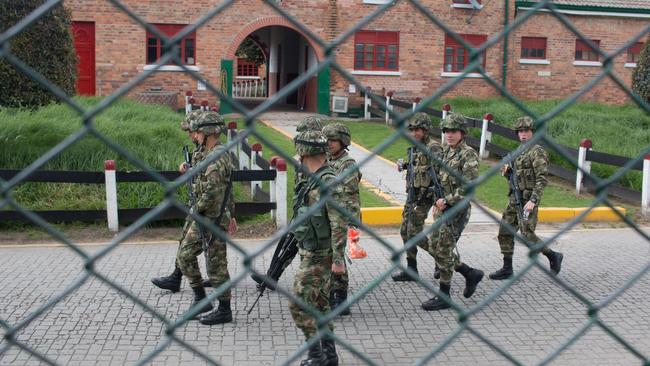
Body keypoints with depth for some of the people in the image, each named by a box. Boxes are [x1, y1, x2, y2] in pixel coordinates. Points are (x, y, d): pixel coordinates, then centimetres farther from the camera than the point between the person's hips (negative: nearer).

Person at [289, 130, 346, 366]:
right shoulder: (315, 180, 10)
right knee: (319, 303, 14)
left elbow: (339, 224, -23)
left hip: (318, 256, -10)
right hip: (311, 253, 10)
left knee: (299, 304, -6)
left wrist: (338, 259, -23)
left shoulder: (328, 183, -20)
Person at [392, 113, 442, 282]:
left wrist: (424, 196, -24)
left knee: (414, 233, -8)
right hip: (413, 195, 9)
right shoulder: (416, 147, 12)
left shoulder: (433, 148, -14)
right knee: (405, 231, 8)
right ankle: (411, 270, 16)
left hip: (424, 196, -9)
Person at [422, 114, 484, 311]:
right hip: (442, 208, 9)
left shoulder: (468, 155, -13)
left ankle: (444, 297, 7)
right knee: (434, 248, 12)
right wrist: (438, 199, 5)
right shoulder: (445, 152, 12)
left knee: (444, 251, -5)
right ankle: (471, 274, 27)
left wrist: (447, 200, -19)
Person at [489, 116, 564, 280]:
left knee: (528, 235, -7)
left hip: (528, 199, -9)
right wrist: (507, 172, 1)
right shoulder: (520, 152, 15)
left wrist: (533, 200, -25)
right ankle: (507, 269, 13)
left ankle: (553, 256, 15)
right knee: (505, 232, 6)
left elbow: (542, 179, -18)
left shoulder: (537, 152, -11)